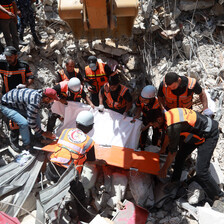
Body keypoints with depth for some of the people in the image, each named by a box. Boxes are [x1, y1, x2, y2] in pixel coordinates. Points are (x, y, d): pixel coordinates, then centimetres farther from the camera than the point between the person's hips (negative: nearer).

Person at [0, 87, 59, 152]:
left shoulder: (41, 93, -11)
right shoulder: (34, 103, -36)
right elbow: (31, 122, -29)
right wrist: (43, 133, -17)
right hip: (6, 106, -8)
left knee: (36, 116, 2)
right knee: (24, 123, -24)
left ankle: (39, 137, 20)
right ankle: (26, 144, 0)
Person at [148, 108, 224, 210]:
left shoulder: (173, 126, -32)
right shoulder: (168, 114, -4)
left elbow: (172, 151, -20)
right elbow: (169, 134, 17)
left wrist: (164, 169, -5)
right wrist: (162, 149, 31)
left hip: (209, 135, -10)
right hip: (199, 130, 10)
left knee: (201, 172, -12)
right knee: (180, 155, 15)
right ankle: (175, 181, 33)